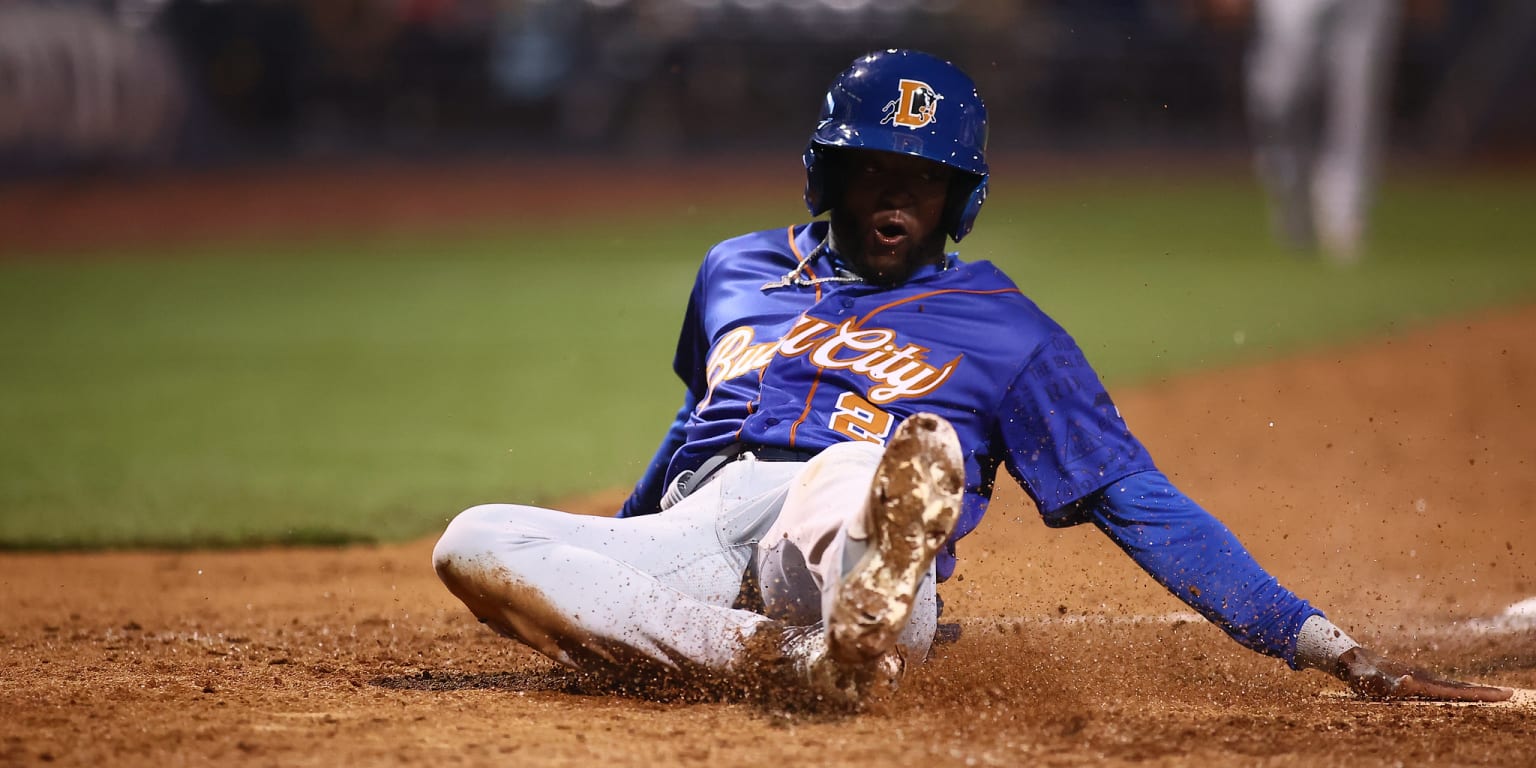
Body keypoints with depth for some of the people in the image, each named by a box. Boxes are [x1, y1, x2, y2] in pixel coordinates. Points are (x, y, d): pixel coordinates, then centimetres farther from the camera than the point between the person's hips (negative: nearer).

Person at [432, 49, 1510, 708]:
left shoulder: (1007, 333, 19)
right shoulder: (737, 272, 30)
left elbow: (1143, 505, 14)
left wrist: (1328, 647, 5)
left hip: (846, 548, -3)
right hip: (690, 536, 3)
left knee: (918, 447, -41)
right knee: (476, 545, -30)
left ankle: (855, 646, -72)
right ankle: (780, 660, -34)